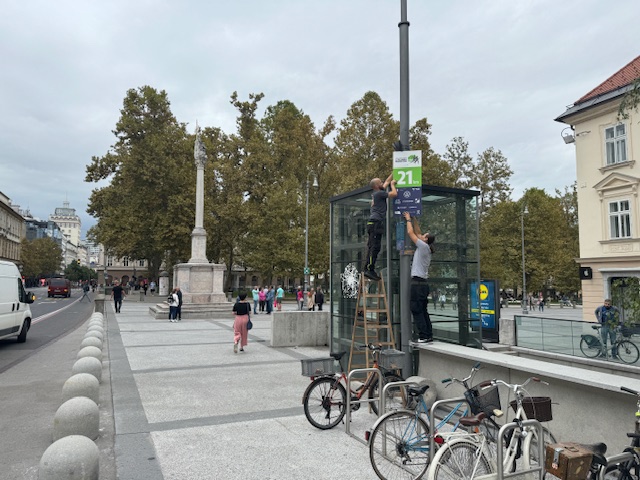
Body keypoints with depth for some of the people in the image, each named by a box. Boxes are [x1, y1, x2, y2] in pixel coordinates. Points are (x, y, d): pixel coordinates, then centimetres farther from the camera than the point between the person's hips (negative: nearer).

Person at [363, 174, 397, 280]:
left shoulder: (377, 193, 21)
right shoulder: (379, 193, -6)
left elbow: (387, 181, 33)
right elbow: (394, 194, -12)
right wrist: (392, 184, 5)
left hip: (375, 223, 10)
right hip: (376, 222, -10)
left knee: (374, 247, 7)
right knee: (374, 247, -14)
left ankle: (370, 270, 7)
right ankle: (368, 269, -17)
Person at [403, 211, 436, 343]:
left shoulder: (423, 246, -8)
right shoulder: (426, 248, 16)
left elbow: (410, 232, -4)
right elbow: (417, 233, 26)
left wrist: (408, 219, 10)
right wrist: (413, 219, 28)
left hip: (418, 283, -9)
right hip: (423, 283, 9)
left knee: (417, 310, -7)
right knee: (423, 311, 12)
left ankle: (423, 337, -7)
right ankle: (429, 335, 14)